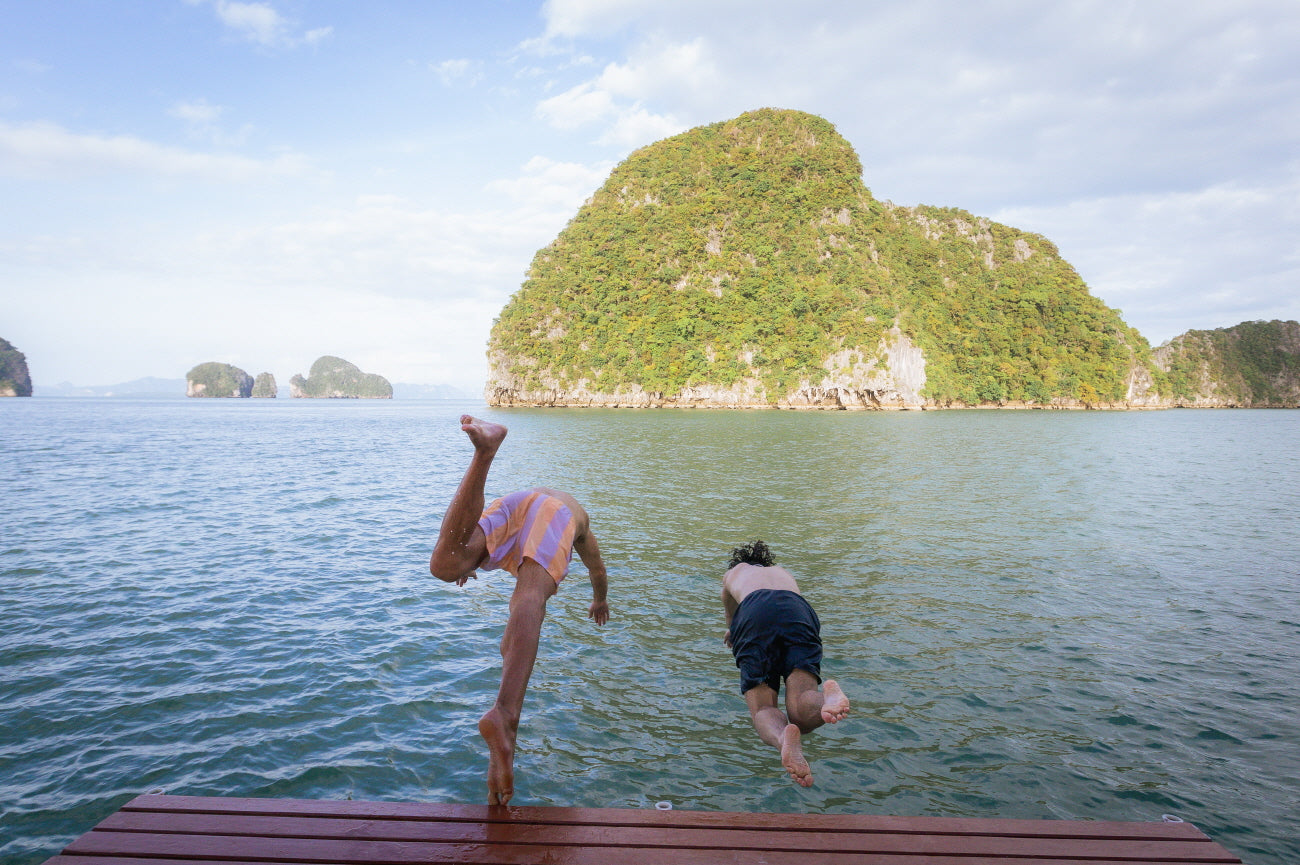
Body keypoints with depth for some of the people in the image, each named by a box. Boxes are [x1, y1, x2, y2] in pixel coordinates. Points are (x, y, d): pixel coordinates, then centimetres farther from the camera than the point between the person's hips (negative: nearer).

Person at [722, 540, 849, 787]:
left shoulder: (733, 573, 44)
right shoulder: (783, 572, 48)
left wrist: (732, 632, 89)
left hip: (754, 612, -1)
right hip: (800, 610, 2)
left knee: (762, 710, -6)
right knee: (801, 713, -9)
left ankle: (783, 738, -43)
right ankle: (828, 697, -46)